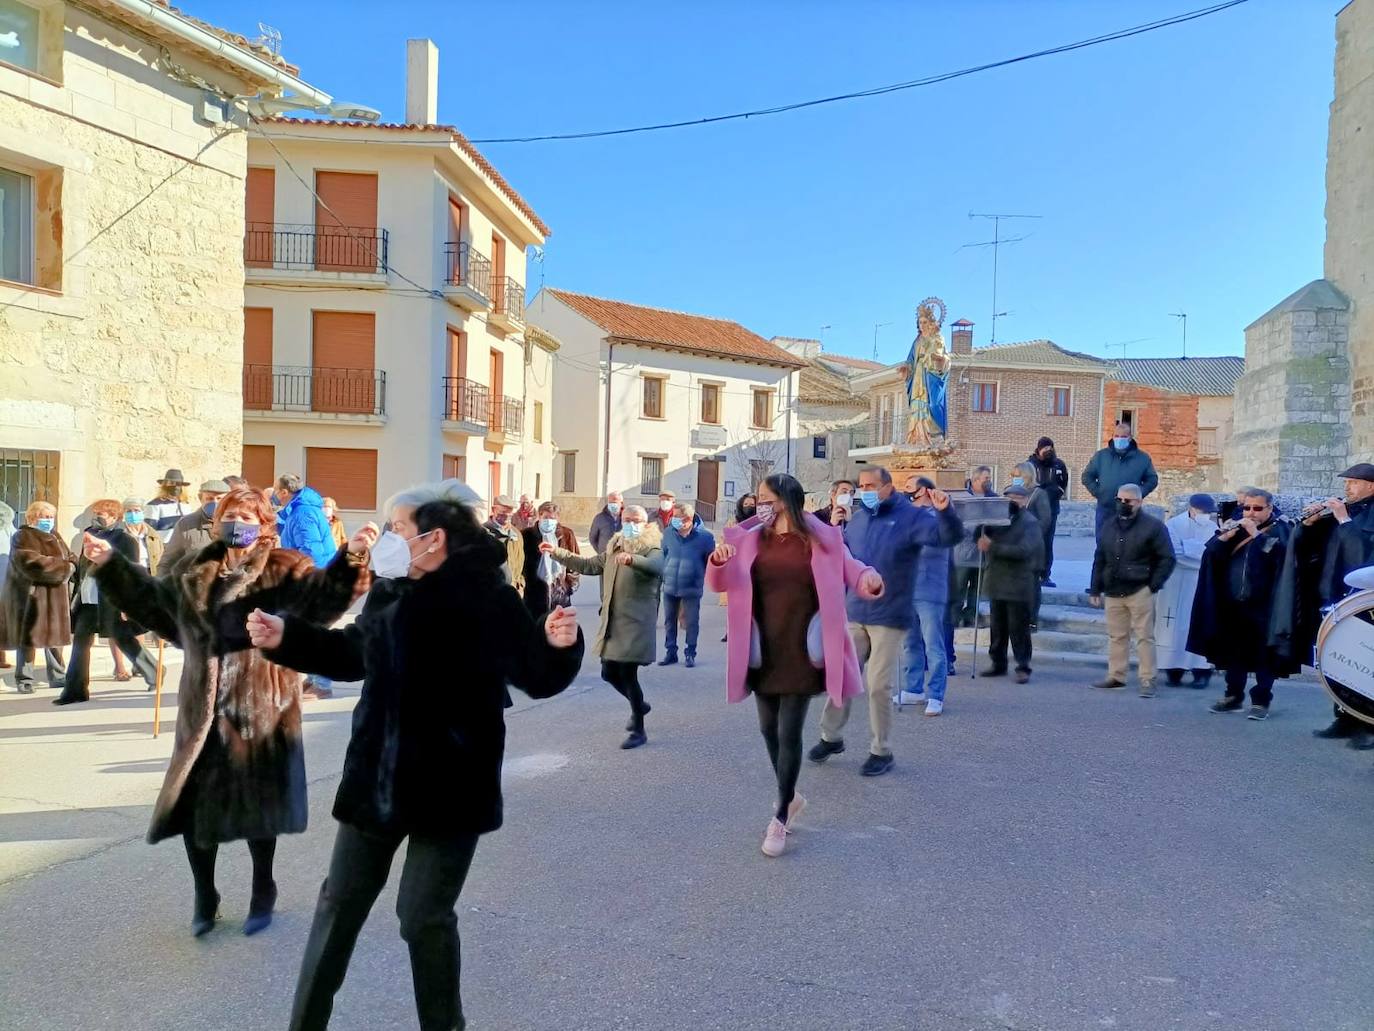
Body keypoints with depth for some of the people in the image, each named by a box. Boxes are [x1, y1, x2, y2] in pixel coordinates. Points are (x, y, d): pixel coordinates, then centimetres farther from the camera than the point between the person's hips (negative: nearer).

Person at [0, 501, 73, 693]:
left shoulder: (55, 539, 18)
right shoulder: (22, 537, -6)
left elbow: (71, 558, 16)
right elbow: (29, 562, -21)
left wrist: (70, 566, -9)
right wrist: (62, 567, -16)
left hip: (54, 596, 7)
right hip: (29, 594, -7)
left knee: (53, 636, 9)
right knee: (28, 637, -4)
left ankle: (57, 677, 15)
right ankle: (24, 681, 2)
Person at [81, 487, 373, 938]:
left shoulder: (287, 570, -4)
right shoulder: (196, 573, 12)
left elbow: (326, 593, -20)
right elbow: (152, 596, 26)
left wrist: (351, 556, -38)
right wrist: (110, 563, 21)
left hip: (262, 709, -4)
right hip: (204, 710, 4)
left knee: (258, 802, 7)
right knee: (194, 802, 7)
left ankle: (262, 895, 29)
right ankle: (204, 898, 28)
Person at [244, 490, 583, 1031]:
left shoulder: (491, 600, -16)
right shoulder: (388, 591, 0)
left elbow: (537, 678, -10)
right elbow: (353, 653, 18)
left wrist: (559, 647, -30)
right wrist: (286, 636, 11)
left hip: (450, 783, -5)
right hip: (375, 777, 6)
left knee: (424, 916, 5)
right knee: (340, 903, 16)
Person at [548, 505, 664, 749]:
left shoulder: (651, 550, -9)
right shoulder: (614, 549, 15)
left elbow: (657, 566, -32)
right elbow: (588, 565, 23)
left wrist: (631, 559, -51)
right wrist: (556, 552, 19)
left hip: (636, 624, -7)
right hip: (612, 623, 7)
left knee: (628, 674, -8)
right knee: (609, 673, 12)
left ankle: (639, 731, 8)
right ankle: (639, 705, 39)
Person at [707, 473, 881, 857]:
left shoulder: (819, 540, -6)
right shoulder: (750, 539, 2)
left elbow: (849, 567, 4)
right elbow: (720, 583, 1)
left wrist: (868, 578, -19)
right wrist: (718, 562, -22)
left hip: (801, 653, -4)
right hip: (763, 652, 4)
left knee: (789, 733, -2)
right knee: (769, 729, 15)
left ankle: (781, 816, 12)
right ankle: (791, 797, 38)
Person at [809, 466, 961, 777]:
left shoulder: (910, 517, -9)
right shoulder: (857, 518, 9)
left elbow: (948, 536, -24)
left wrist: (945, 511, -44)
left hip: (889, 617, -5)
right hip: (855, 615, 5)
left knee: (879, 686, 0)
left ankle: (881, 751, 16)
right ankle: (830, 737, 30)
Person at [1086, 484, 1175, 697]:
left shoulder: (1153, 526, -4)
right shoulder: (1108, 528, 14)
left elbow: (1167, 559, -4)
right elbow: (1099, 560, 17)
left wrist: (1153, 585, -9)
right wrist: (1095, 590, 13)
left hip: (1140, 592, -5)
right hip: (1113, 592, 6)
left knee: (1144, 637, -2)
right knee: (1116, 636, 11)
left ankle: (1147, 680, 1)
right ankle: (1115, 676, 19)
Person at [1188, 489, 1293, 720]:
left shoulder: (1278, 530, 0)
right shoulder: (1236, 529, 14)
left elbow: (1278, 555, -20)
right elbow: (1211, 554, 5)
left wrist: (1256, 535, -20)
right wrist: (1224, 537, -11)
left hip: (1263, 606, -5)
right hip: (1233, 605, 5)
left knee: (1263, 656, 0)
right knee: (1234, 653, 12)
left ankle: (1261, 701, 6)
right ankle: (1234, 696, 22)